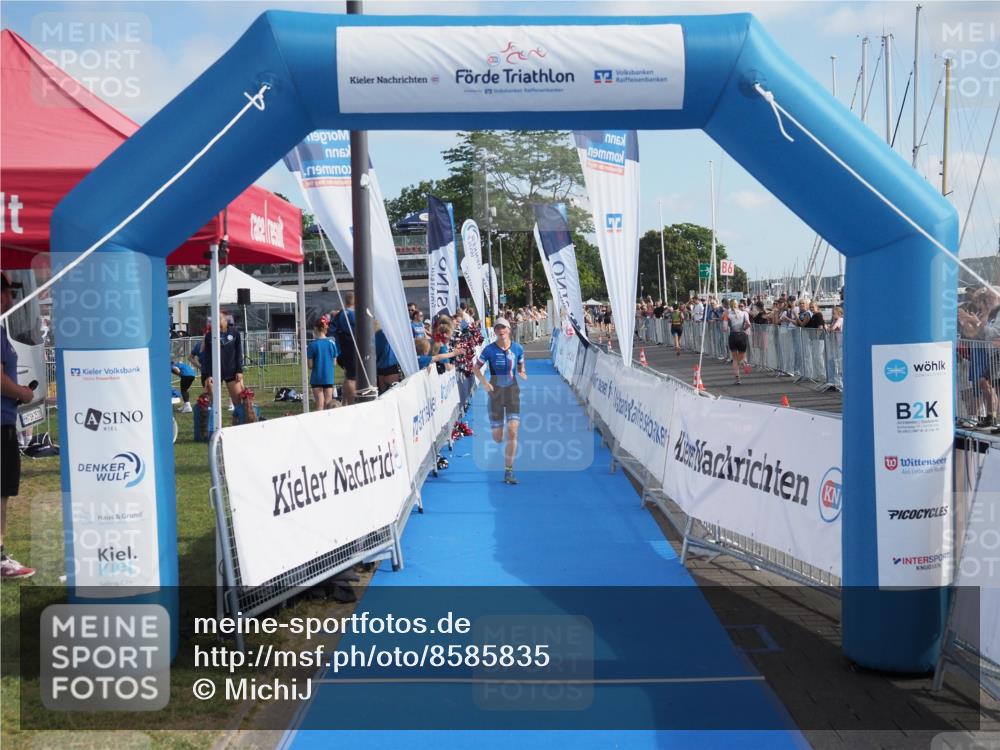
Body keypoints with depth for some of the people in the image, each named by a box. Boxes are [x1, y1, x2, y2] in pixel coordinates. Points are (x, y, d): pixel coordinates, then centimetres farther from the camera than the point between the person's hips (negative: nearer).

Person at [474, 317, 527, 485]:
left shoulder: (518, 348, 0)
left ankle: (508, 471, -3)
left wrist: (522, 374, -8)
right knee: (497, 438, 2)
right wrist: (484, 382, -14)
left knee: (512, 432, -12)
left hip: (513, 391, 1)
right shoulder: (489, 350, -6)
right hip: (495, 392, -1)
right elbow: (477, 367, 2)